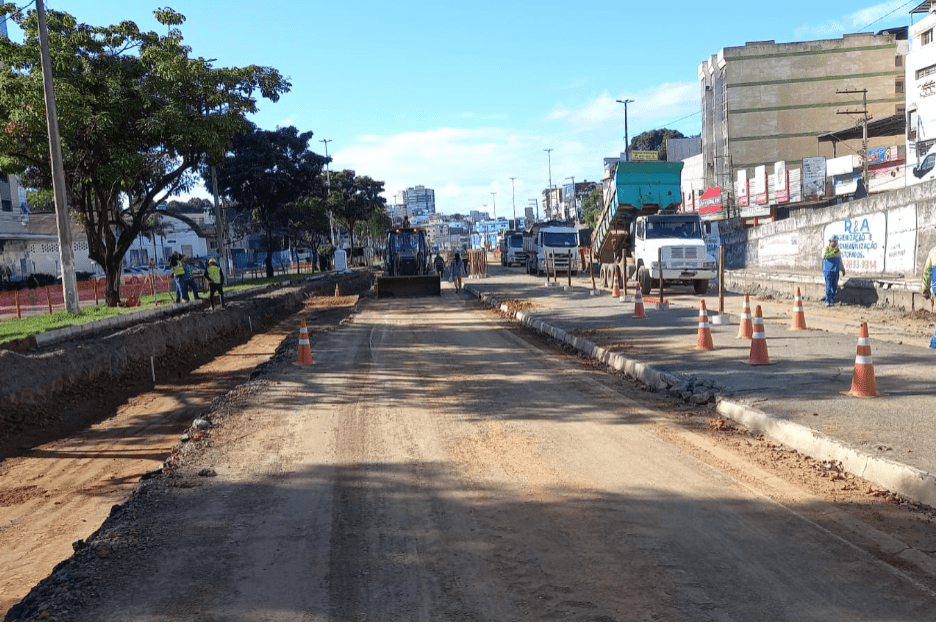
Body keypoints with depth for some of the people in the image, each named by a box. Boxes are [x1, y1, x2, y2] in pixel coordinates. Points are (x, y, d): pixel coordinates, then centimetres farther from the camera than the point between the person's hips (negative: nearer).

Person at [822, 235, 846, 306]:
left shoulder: (837, 249, 14)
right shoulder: (826, 249, -6)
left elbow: (840, 260, 22)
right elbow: (824, 256, -25)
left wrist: (842, 269, 20)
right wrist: (833, 252, -34)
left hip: (836, 271, 6)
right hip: (828, 270, -6)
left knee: (834, 286, 4)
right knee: (828, 286, -8)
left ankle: (832, 301, 8)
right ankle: (827, 301, -5)